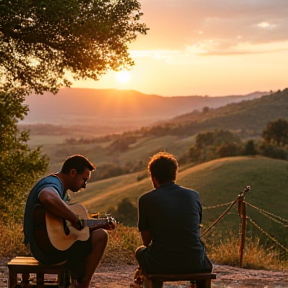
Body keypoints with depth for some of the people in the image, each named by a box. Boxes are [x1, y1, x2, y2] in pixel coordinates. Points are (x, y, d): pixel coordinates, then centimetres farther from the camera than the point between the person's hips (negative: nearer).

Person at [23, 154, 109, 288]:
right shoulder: (52, 184, -18)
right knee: (100, 236, -15)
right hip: (47, 249, -11)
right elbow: (48, 199, -45)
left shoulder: (61, 187, 16)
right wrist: (75, 219, -32)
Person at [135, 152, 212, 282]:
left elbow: (146, 241, 4)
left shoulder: (145, 199, -4)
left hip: (160, 266, -2)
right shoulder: (193, 195, 4)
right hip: (194, 264, 2)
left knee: (140, 251, 31)